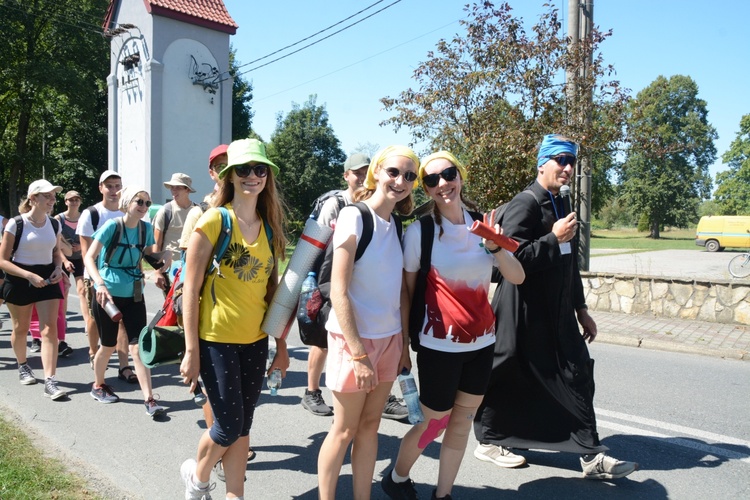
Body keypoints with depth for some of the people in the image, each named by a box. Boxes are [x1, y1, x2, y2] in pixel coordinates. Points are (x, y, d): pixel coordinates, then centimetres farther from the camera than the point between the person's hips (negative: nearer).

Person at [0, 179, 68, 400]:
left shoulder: (54, 225, 1)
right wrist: (30, 275, -23)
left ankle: (50, 381, -10)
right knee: (21, 328, 14)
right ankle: (22, 366, 41)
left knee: (50, 328, -9)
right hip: (20, 280, -3)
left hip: (47, 279, 3)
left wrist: (58, 268, -3)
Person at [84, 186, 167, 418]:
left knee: (138, 346, -4)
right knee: (108, 345, 12)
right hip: (108, 294, -3)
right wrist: (100, 284, -32)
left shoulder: (146, 228, 0)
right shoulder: (112, 226, -13)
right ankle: (98, 386, 38)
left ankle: (149, 399, -3)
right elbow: (89, 257, -18)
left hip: (134, 294, 3)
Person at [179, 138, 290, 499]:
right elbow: (190, 288, -11)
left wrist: (281, 345, 11)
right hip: (216, 340, -5)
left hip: (255, 341, 5)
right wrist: (191, 350, -12)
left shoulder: (270, 227, 6)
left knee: (243, 427, 12)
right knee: (229, 426, 4)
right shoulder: (214, 220, -10)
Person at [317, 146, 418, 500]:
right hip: (353, 338, -6)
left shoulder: (399, 226, 7)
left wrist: (405, 343, 8)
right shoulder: (354, 217, -13)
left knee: (370, 426, 14)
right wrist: (358, 353, -18)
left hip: (389, 338, 6)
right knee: (345, 430, 6)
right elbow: (338, 292, -17)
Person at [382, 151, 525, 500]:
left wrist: (495, 247, -18)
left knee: (462, 423, 14)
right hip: (440, 346, -5)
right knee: (434, 423, 8)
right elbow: (407, 290, -6)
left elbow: (517, 277, -1)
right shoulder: (420, 230, -12)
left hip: (482, 343, 5)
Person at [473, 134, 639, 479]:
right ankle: (488, 441, 25)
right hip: (523, 315, -8)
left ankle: (591, 455, 17)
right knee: (507, 379, 5)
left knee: (578, 375, 5)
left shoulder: (562, 206, 14)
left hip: (557, 314, 8)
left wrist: (581, 309, 20)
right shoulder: (525, 203, -13)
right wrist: (554, 238, -20)